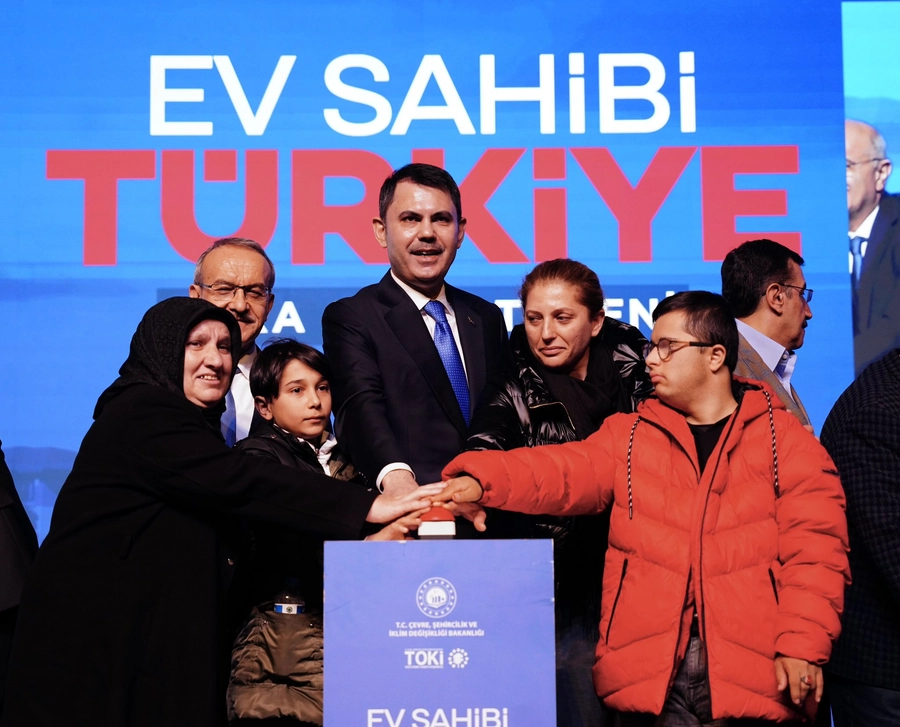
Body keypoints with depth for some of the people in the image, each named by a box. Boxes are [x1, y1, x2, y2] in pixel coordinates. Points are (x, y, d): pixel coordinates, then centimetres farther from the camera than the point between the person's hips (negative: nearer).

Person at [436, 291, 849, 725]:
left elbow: (813, 547, 0)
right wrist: (482, 481, -22)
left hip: (755, 674, -1)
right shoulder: (628, 436, 12)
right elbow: (562, 473, -4)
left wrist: (803, 647, -10)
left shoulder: (783, 439, 5)